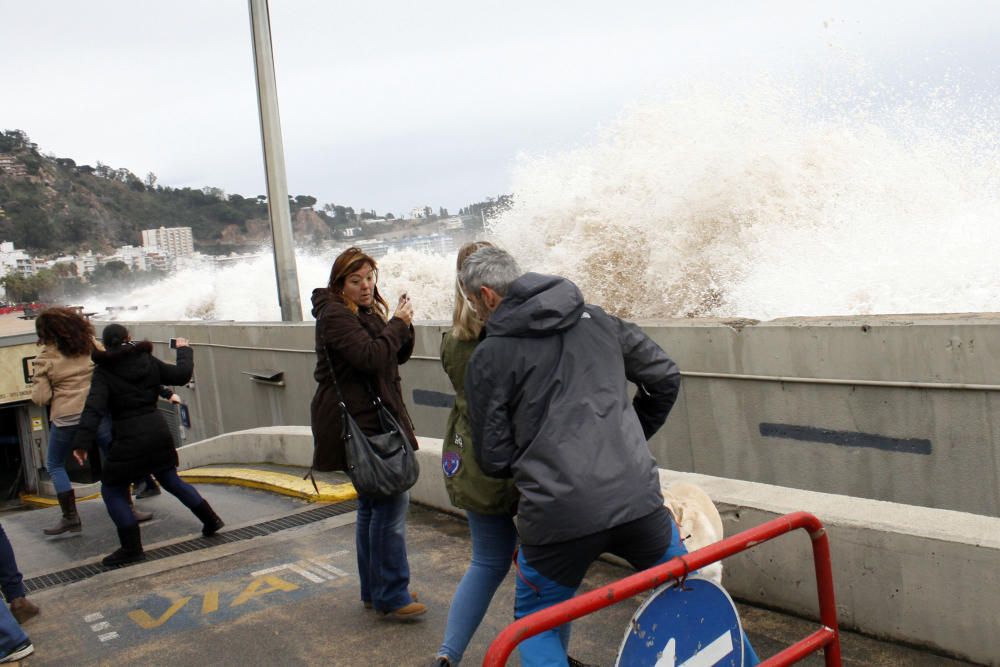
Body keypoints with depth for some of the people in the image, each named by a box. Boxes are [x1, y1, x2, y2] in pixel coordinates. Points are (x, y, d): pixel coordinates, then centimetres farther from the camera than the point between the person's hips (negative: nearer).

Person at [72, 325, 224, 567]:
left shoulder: (103, 371, -5)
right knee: (170, 479, 23)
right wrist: (184, 350, 27)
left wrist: (81, 442, -23)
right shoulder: (148, 361, 5)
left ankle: (131, 548, 6)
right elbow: (181, 374, 9)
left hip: (129, 438, -5)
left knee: (112, 490, 10)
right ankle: (211, 519, 25)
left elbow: (94, 407, -17)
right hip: (158, 431, 5)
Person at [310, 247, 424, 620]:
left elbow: (397, 356, 14)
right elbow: (371, 357, -25)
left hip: (373, 418, 10)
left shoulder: (368, 311, 16)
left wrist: (403, 327, -3)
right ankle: (390, 596, -5)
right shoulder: (334, 315, -13)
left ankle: (375, 591, 25)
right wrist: (397, 324, -13)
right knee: (391, 502, -12)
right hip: (357, 423, -10)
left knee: (373, 505, 14)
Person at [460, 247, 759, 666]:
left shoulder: (489, 357, -2)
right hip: (637, 498, 4)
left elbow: (494, 459, -1)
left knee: (536, 626, 19)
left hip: (557, 515, -3)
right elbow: (666, 377, 14)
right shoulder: (596, 320, 9)